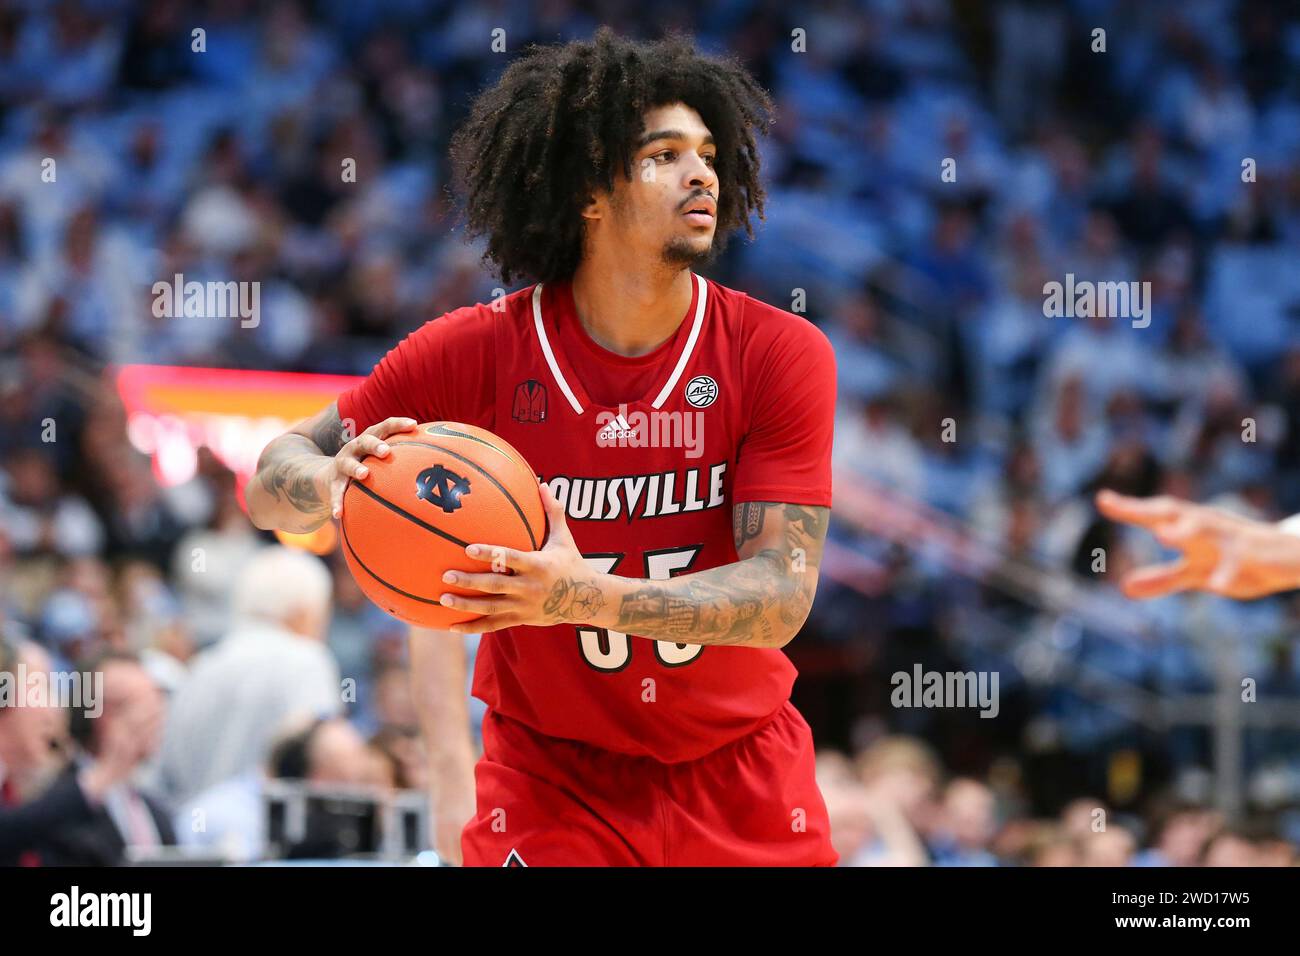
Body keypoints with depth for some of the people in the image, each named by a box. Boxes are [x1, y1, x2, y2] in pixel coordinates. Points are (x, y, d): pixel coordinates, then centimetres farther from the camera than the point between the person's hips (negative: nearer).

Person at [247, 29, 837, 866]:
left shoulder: (781, 355, -11)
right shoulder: (476, 352, -10)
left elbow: (783, 593, -19)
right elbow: (272, 481, -3)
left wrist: (583, 595, -34)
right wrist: (335, 482, -28)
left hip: (743, 782, 1)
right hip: (549, 784, -1)